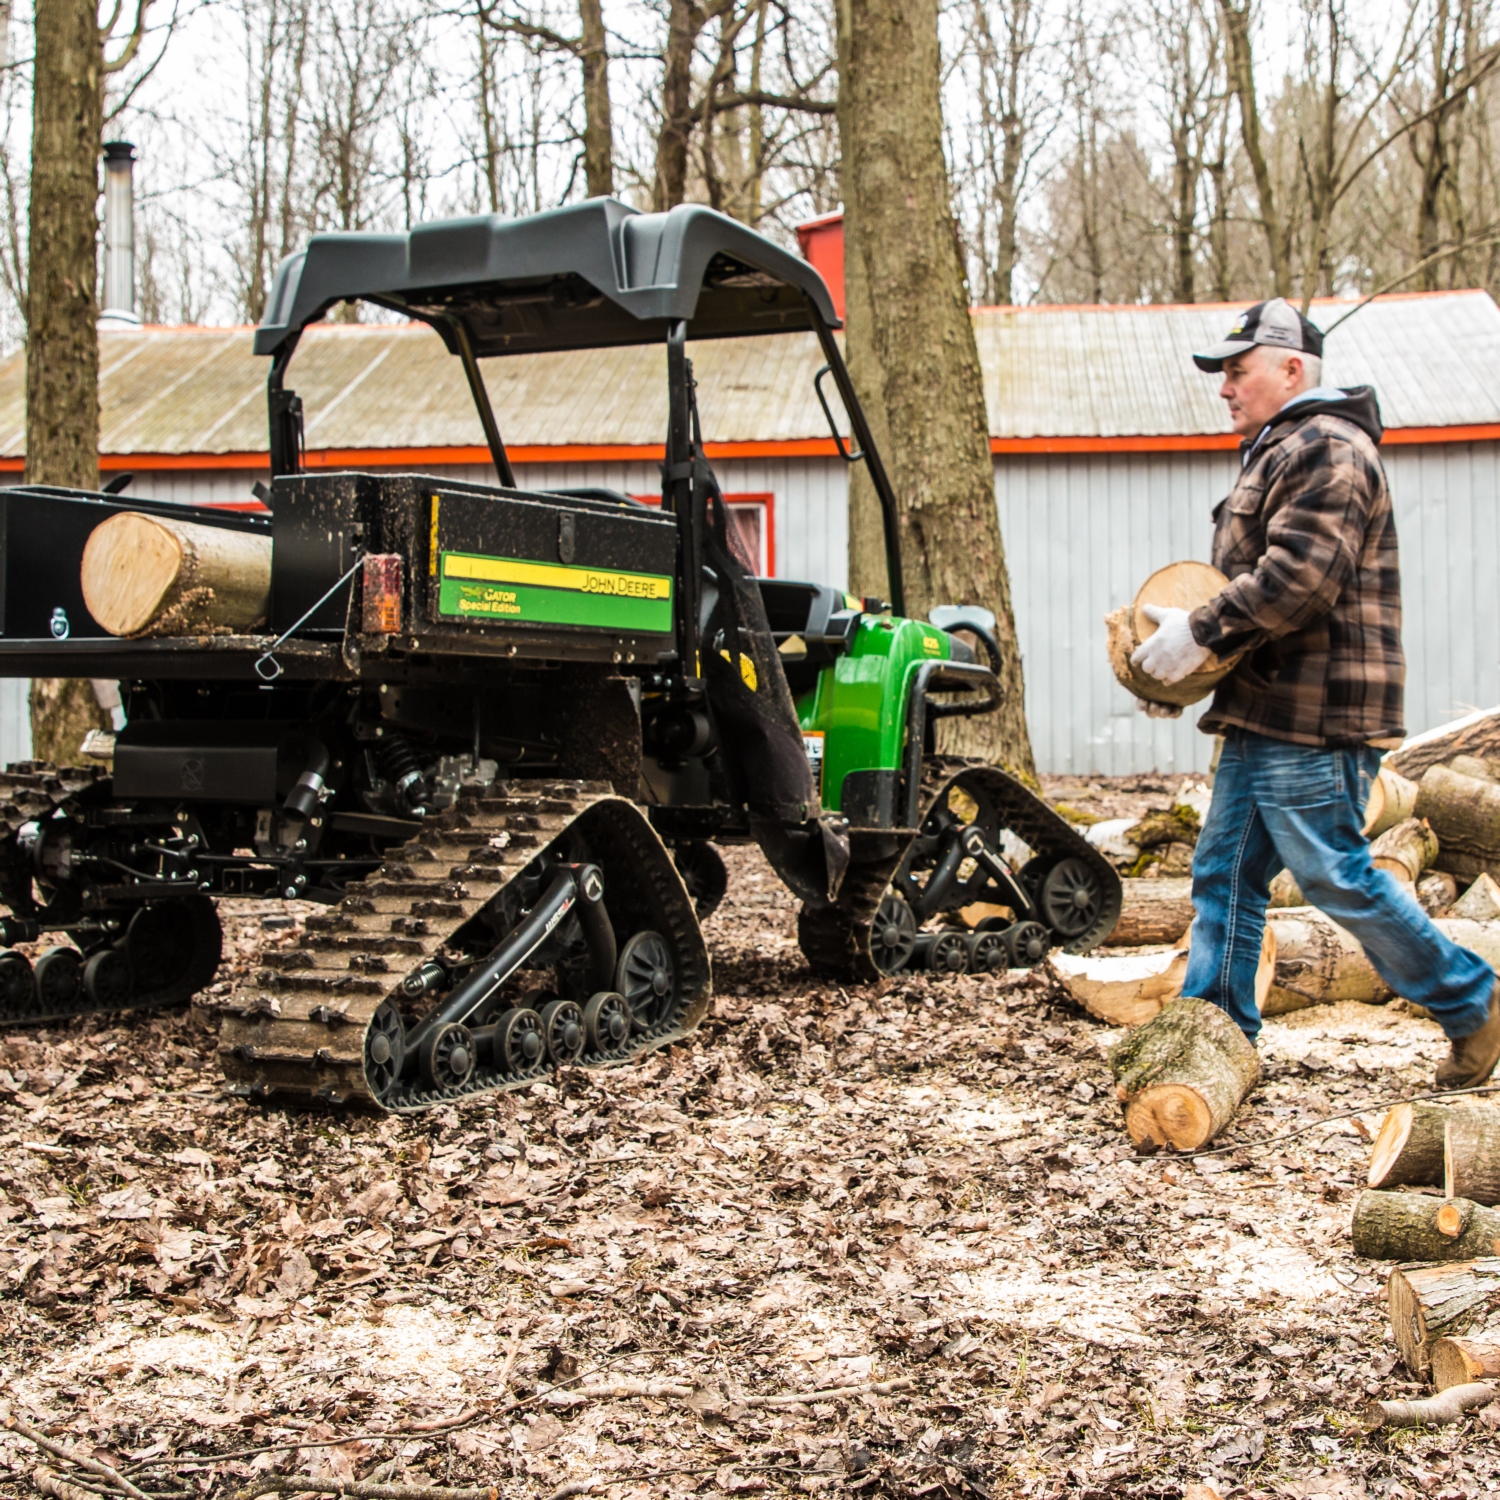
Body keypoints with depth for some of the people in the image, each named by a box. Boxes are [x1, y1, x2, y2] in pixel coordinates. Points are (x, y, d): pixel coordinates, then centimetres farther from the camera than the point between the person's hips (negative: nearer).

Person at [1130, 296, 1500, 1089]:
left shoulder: (1329, 451, -12)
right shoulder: (1278, 454, 22)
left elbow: (1296, 578, -24)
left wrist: (1200, 632, -19)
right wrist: (1187, 654, 10)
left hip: (1313, 723, -10)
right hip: (1264, 714, 10)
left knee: (1336, 876, -5)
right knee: (1225, 873, 9)